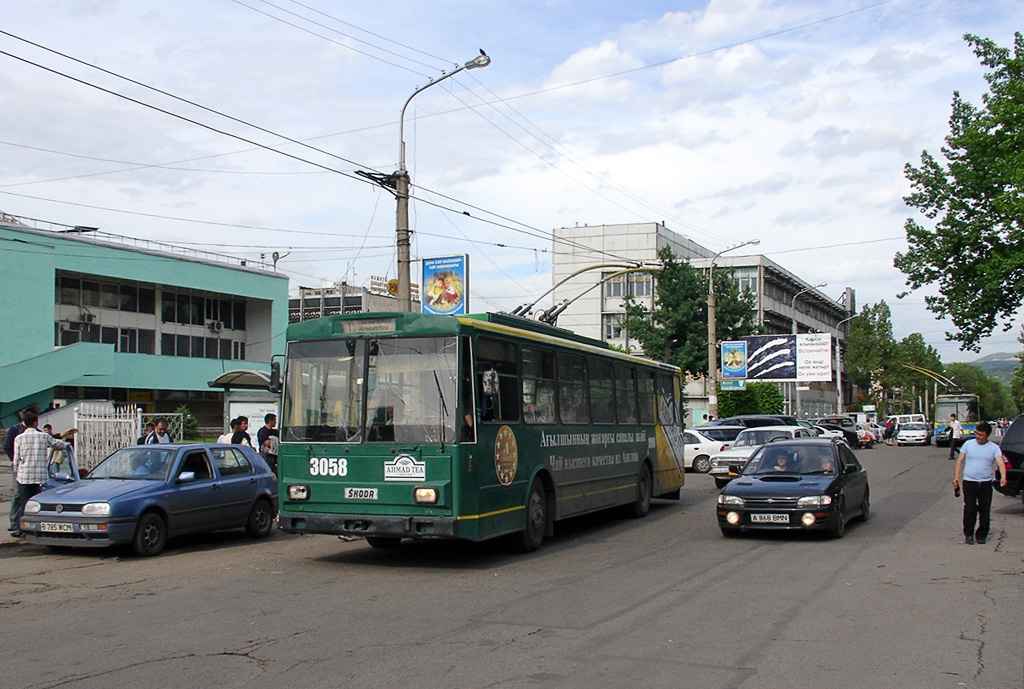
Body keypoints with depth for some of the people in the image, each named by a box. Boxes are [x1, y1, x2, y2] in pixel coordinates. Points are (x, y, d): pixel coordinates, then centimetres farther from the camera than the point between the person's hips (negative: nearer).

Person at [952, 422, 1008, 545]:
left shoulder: (994, 448, 3)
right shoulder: (968, 444, 5)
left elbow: (1000, 463, -9)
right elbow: (960, 461, 7)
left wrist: (1003, 477, -28)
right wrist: (956, 477, -2)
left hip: (986, 483, 0)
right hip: (969, 482, 0)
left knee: (985, 511, 4)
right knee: (970, 509, -5)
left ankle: (982, 535, 17)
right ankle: (968, 534, 6)